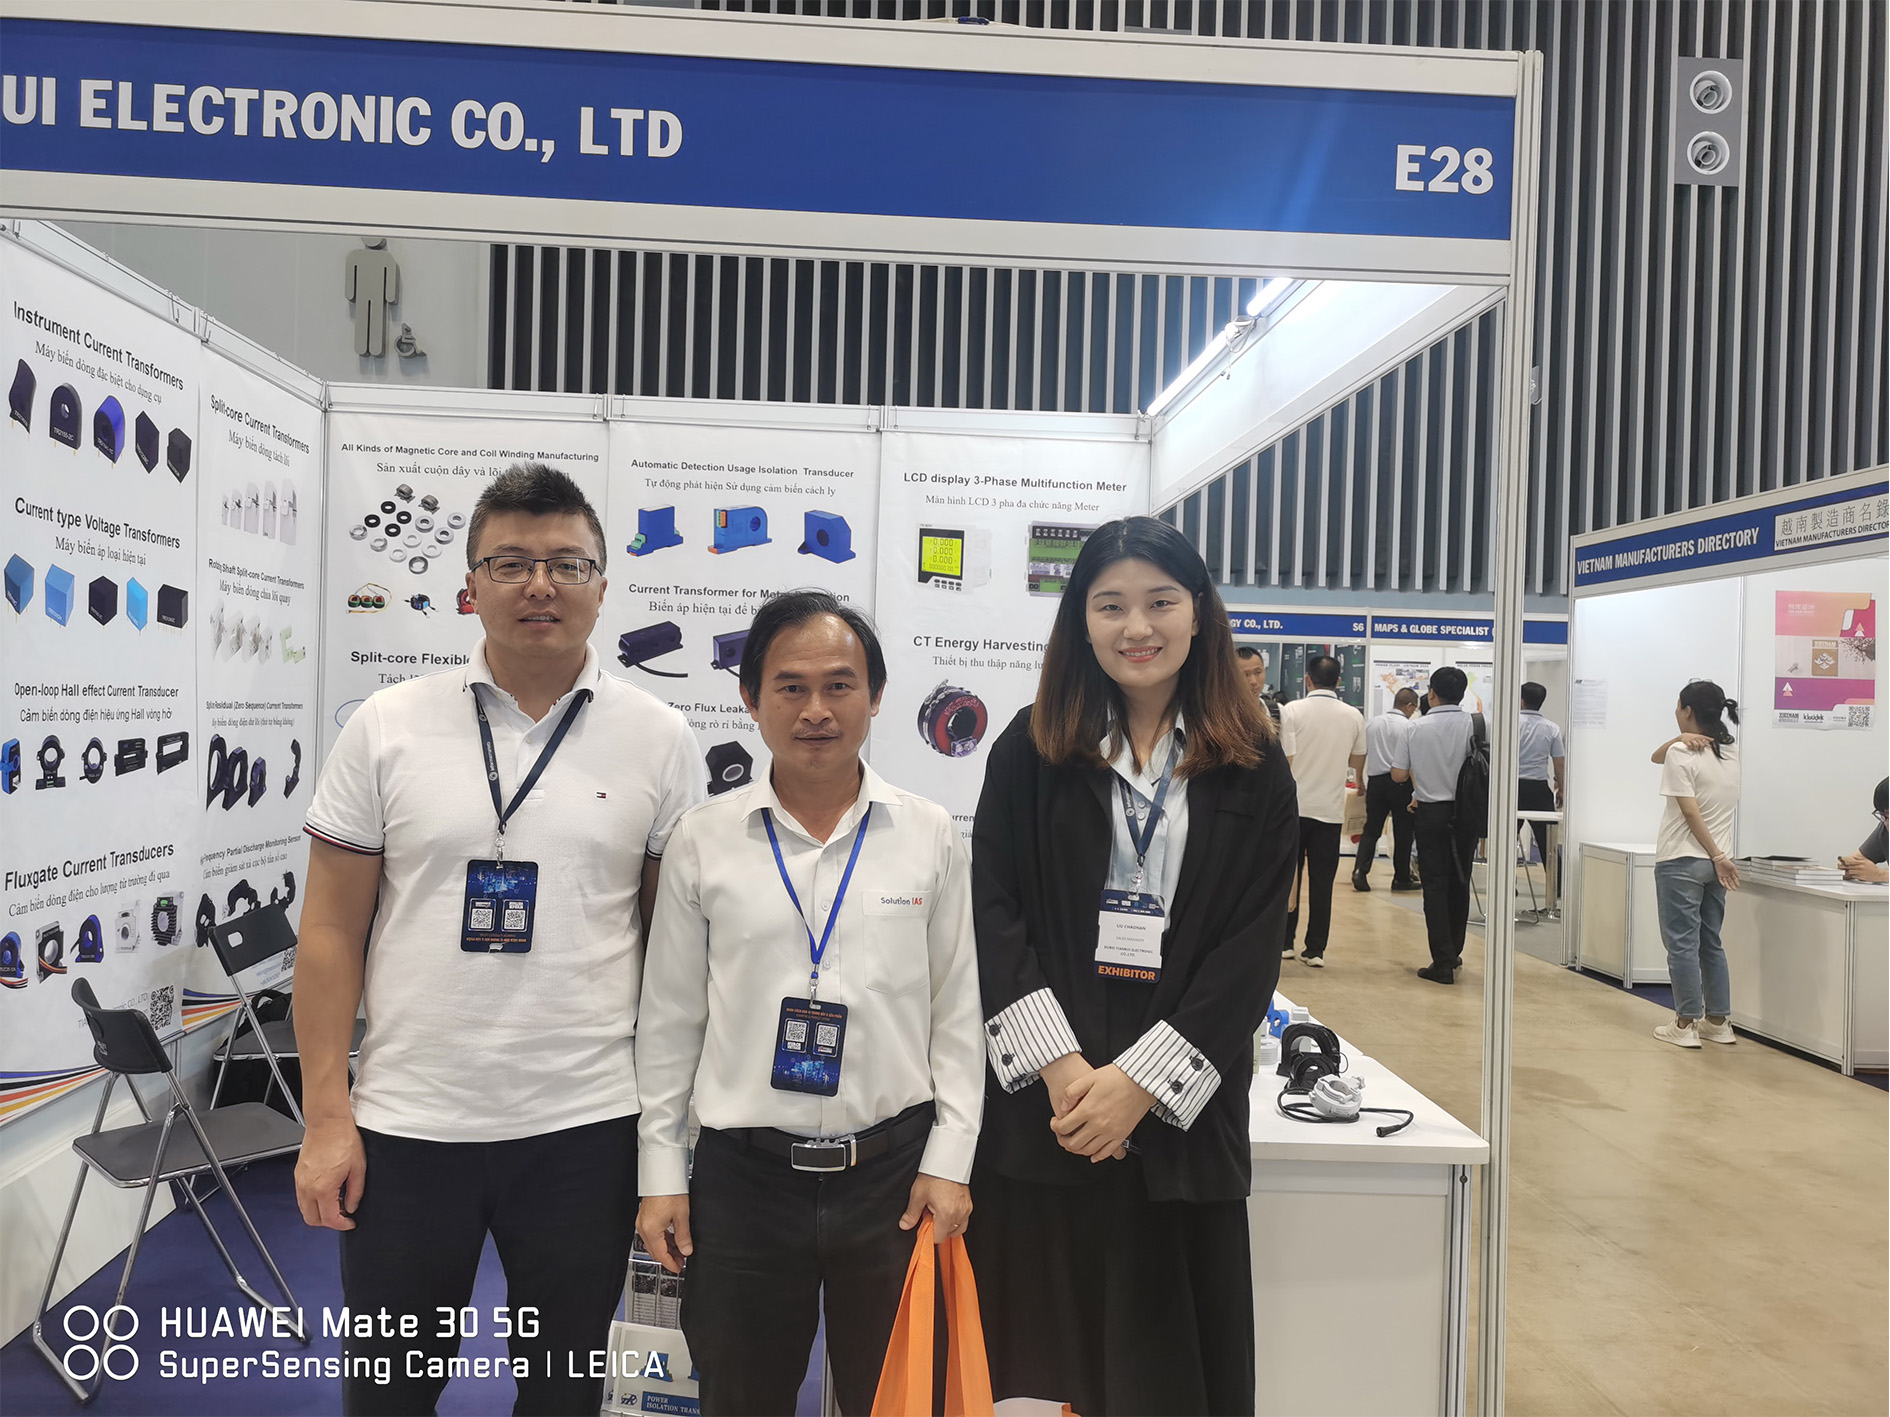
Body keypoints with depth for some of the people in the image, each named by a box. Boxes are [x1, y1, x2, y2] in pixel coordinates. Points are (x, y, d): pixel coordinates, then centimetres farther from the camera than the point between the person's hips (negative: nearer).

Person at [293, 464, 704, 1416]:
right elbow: (332, 931, 1)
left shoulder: (660, 740, -2)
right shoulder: (387, 728, -2)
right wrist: (325, 1116, -3)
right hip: (405, 1124, 1)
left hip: (584, 1126, 0)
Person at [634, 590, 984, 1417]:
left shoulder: (930, 836, -1)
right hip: (744, 1175, 0)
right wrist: (661, 1172, 3)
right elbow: (670, 1019, 4)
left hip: (895, 1171, 0)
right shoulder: (704, 841, -2)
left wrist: (950, 1162, -1)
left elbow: (957, 1010, 2)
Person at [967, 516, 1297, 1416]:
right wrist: (1059, 1064, -12)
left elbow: (1253, 945, -1)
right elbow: (993, 912, -1)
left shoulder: (1252, 767, 5)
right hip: (1039, 1106, 0)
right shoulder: (1032, 749, 5)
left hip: (1182, 1116, 0)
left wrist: (1141, 1081, -10)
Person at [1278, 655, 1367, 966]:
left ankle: (1285, 941, 15)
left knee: (1288, 875, 11)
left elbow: (1286, 760, -12)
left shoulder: (1294, 710, -8)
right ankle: (1316, 950, 6)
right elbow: (1358, 764, 10)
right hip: (1331, 808, 2)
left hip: (1295, 806, -2)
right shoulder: (1354, 716, 1)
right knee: (1322, 882, 5)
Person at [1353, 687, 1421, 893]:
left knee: (1371, 829, 5)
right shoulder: (1408, 726, -7)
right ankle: (1401, 878, 11)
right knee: (1402, 831, 6)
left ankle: (1360, 870, -11)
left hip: (1375, 781, 4)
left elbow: (1360, 755, 14)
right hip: (1400, 783, -4)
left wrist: (1360, 782, 24)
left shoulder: (1372, 724, 9)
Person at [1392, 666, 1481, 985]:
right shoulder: (1475, 725, -8)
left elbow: (1398, 774, -4)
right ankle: (1454, 954, 25)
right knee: (1459, 883, 14)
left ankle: (1442, 962, -2)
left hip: (1430, 813, -1)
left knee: (1435, 885, 2)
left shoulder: (1417, 728, -7)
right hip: (1465, 814, 1)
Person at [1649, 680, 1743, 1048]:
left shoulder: (1682, 754, -13)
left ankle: (1686, 1025, 4)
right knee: (1711, 943, 15)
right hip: (1714, 861, 7)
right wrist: (1680, 740, -3)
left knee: (1682, 944, 0)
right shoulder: (1731, 752, 10)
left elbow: (1691, 813, -18)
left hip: (1680, 861, -7)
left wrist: (1718, 857, -12)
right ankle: (1719, 1022, 19)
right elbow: (1657, 757, 16)